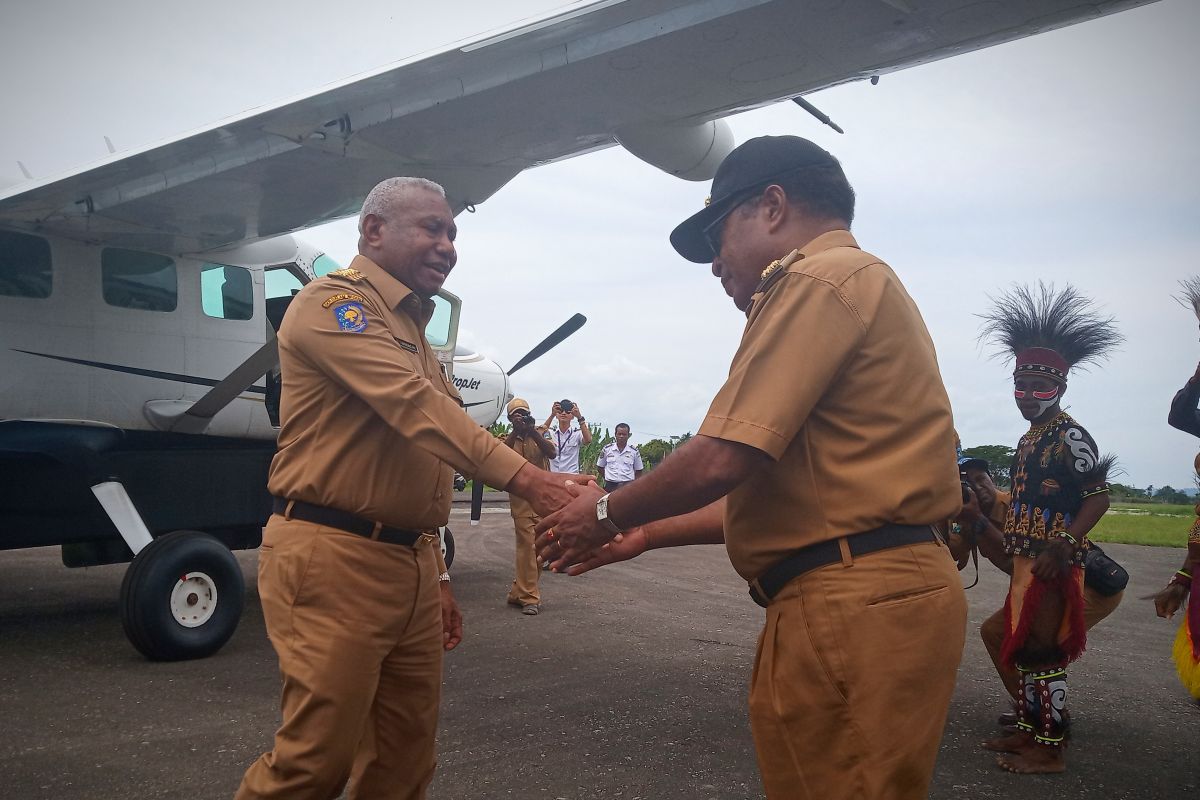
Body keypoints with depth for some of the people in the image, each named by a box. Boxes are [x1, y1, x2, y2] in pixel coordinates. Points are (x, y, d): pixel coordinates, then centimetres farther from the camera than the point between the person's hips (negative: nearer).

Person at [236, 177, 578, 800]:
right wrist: (527, 481, -30)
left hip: (407, 563, 9)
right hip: (332, 559, -9)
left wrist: (436, 576, 21)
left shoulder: (413, 332, 21)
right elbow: (416, 406, -22)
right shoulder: (334, 302, -6)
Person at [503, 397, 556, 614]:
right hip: (521, 497, -2)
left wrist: (532, 432, -20)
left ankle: (518, 592, 17)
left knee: (539, 546, 4)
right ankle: (529, 597, -8)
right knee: (527, 544, -10)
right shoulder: (508, 439, 9)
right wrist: (515, 432, -25)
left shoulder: (540, 433, 11)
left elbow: (551, 452, -9)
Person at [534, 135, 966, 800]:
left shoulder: (817, 277, -10)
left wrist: (609, 512, 0)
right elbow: (781, 489, 22)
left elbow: (722, 461, -18)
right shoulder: (863, 283, 23)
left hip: (849, 604, -10)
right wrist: (648, 533, 21)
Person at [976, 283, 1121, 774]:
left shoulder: (1070, 436, -12)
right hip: (1026, 561, 9)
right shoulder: (1029, 438, 16)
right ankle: (1028, 730, 26)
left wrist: (1064, 546, -26)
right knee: (1023, 648, 15)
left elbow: (1098, 497, -18)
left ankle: (1050, 749, 4)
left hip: (1051, 563, -9)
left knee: (1043, 652, -5)